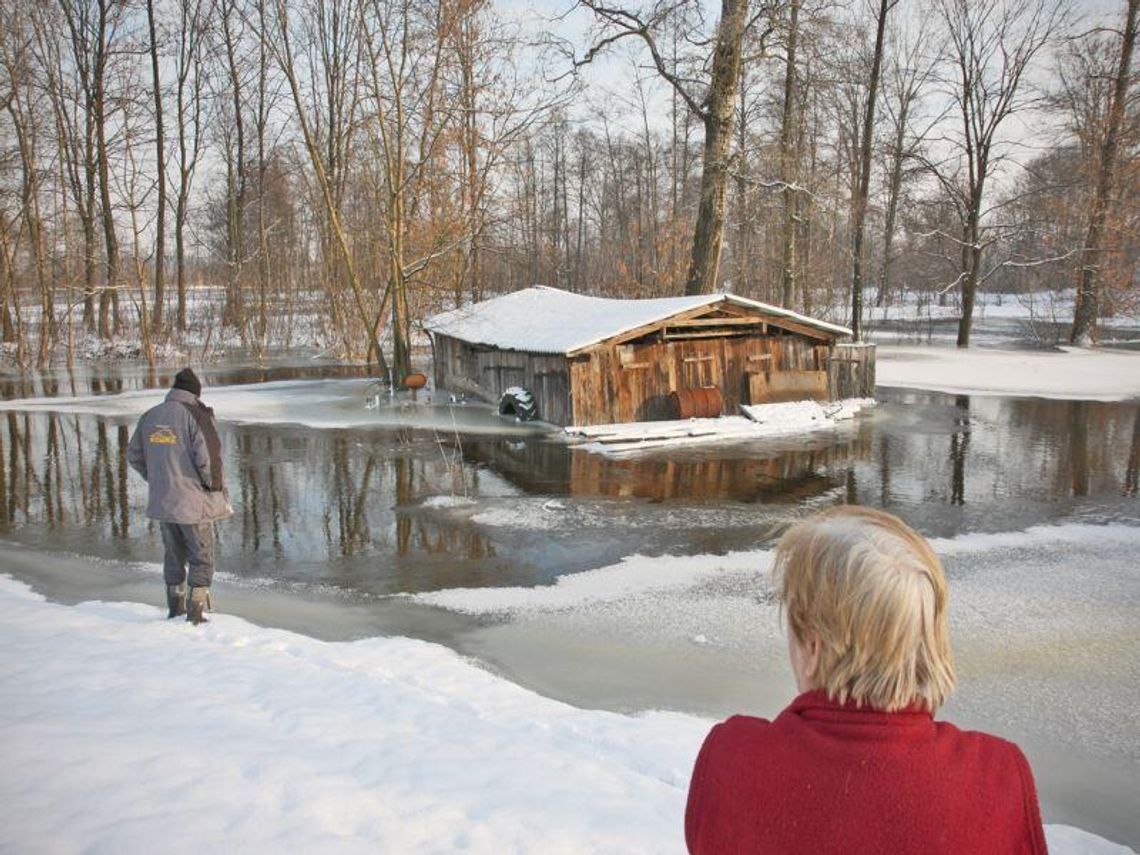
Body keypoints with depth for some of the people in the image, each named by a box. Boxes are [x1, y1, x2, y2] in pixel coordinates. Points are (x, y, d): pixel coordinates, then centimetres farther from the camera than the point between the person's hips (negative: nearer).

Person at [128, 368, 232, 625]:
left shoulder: (150, 416, 6)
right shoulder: (196, 415, -14)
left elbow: (134, 455, 13)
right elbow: (208, 458, -21)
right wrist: (213, 486, -4)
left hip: (161, 501, 6)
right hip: (193, 501, -6)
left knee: (174, 556, 20)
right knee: (201, 558, 7)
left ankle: (175, 609, 27)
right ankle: (196, 614, 8)